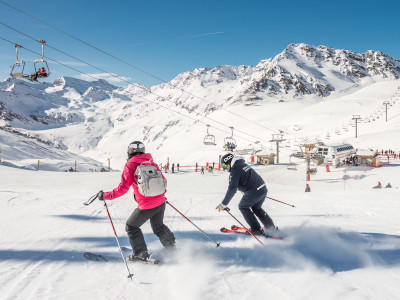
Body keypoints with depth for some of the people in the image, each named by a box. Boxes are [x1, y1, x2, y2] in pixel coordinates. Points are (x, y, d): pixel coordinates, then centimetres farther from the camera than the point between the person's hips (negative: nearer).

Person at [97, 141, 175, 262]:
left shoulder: (130, 166, -7)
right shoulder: (151, 163, 9)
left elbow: (123, 188, -13)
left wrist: (105, 195, -3)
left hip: (146, 207, -6)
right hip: (161, 203, 6)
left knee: (131, 227, 16)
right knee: (158, 227, 28)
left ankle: (140, 253, 19)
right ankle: (171, 248, 37)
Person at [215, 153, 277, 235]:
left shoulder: (235, 171, -11)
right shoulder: (243, 165, 17)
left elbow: (232, 189, -18)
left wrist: (224, 204, -15)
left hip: (254, 192, -9)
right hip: (263, 188, 9)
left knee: (243, 207, 13)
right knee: (256, 208, 28)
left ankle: (256, 229, 10)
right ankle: (272, 227, 29)